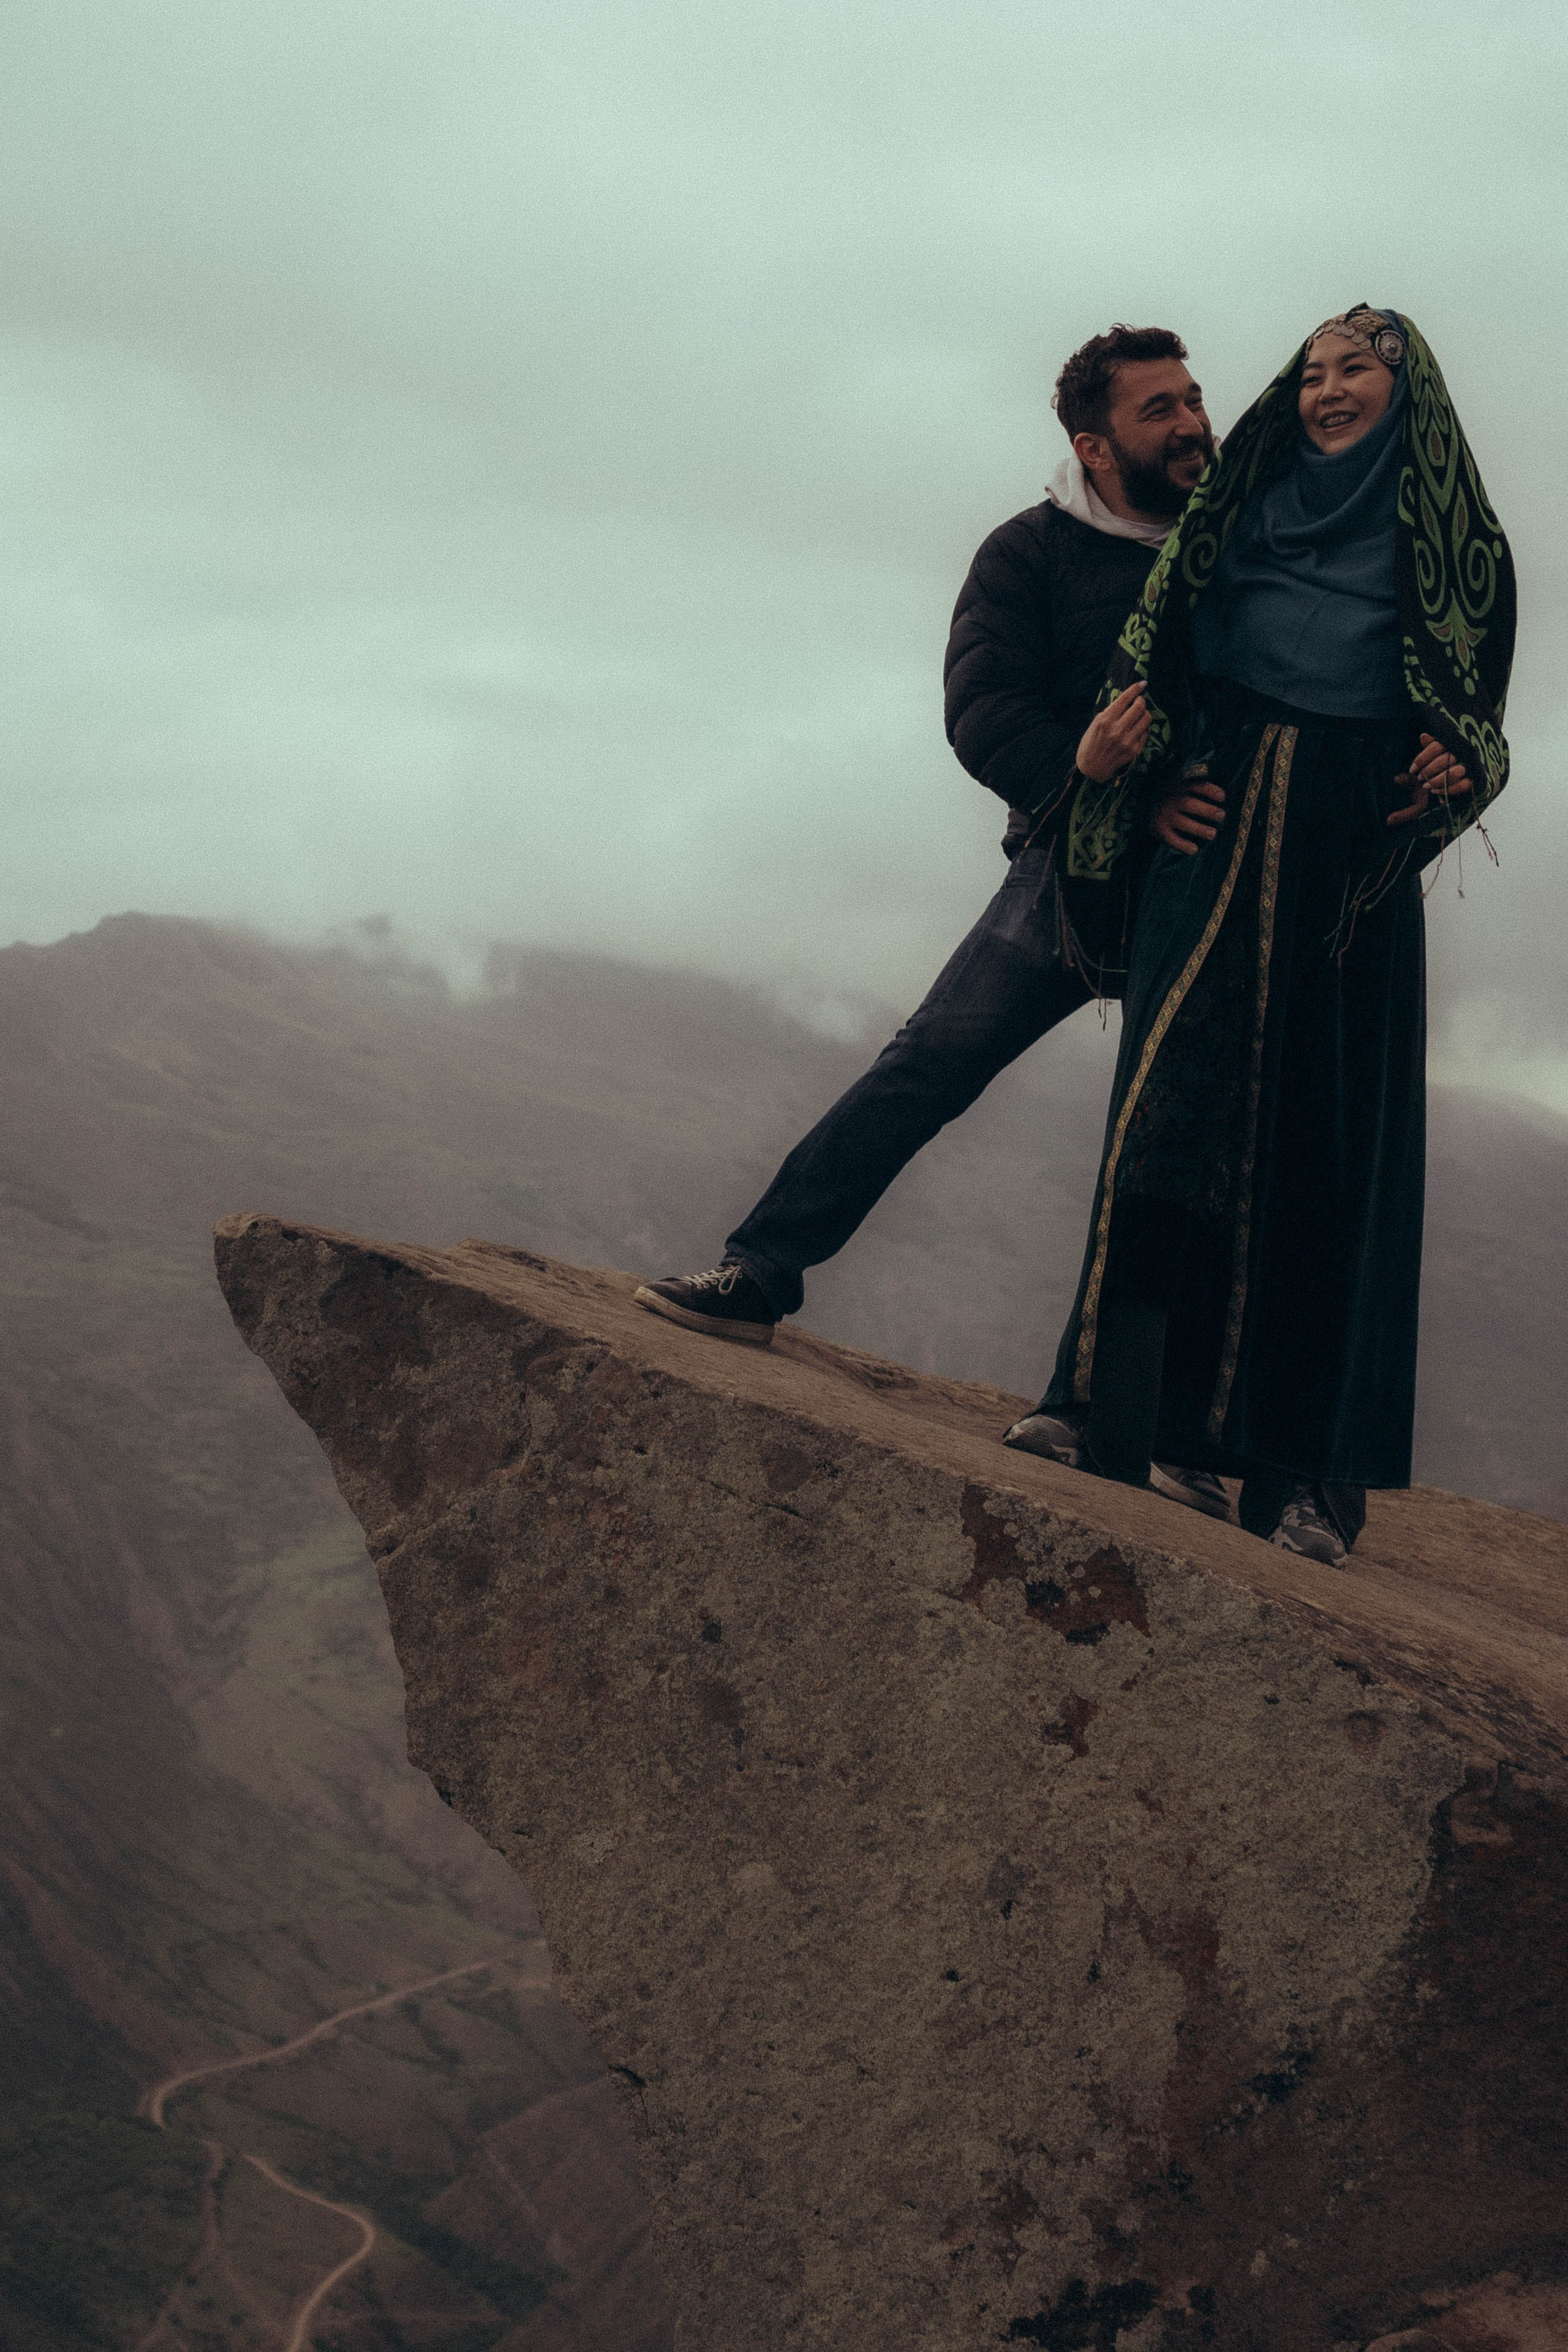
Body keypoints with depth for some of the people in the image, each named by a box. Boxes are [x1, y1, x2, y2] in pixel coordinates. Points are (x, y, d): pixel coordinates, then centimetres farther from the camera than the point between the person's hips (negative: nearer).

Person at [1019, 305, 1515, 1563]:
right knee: (1182, 1088, -13)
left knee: (1333, 1132, -5)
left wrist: (1460, 763, -11)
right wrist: (1157, 774, -6)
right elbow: (1168, 656, 13)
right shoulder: (1249, 501, 17)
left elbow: (1477, 692, 12)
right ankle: (1119, 1411, -17)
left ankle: (1303, 1465, -5)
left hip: (1354, 848, -1)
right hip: (1221, 823, 1)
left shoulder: (1449, 530, 14)